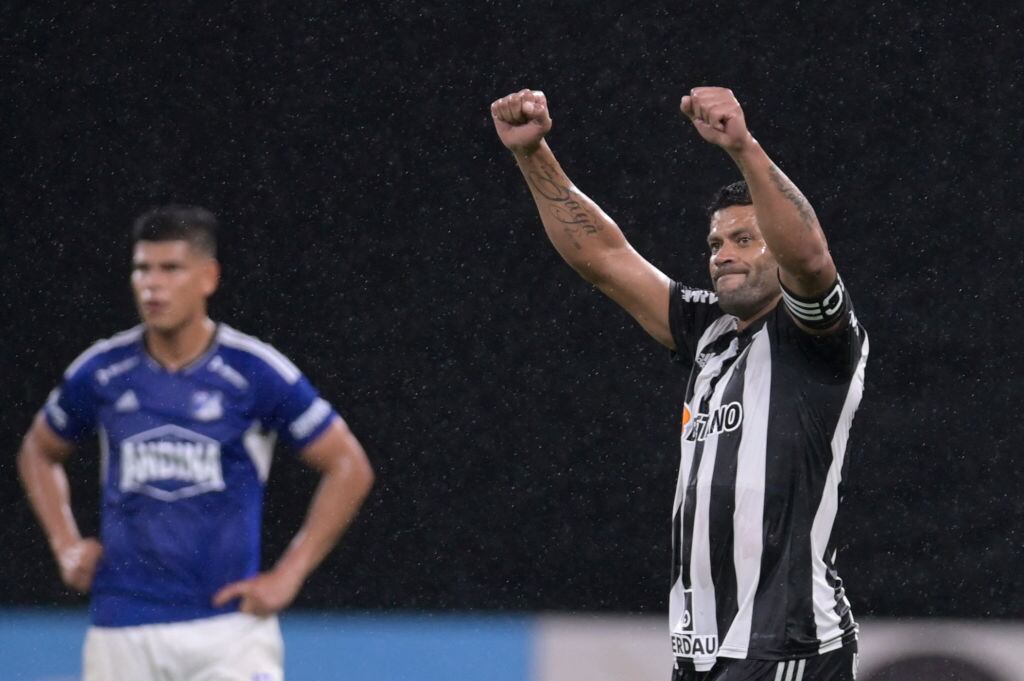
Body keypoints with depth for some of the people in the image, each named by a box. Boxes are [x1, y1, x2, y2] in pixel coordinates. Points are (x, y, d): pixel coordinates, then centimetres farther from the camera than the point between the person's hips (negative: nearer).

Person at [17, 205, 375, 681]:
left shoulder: (256, 372, -5)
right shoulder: (101, 372, 3)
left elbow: (349, 468, 2)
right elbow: (38, 453, 23)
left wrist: (288, 574, -3)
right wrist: (66, 547, 9)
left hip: (229, 623, -2)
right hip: (121, 633, 3)